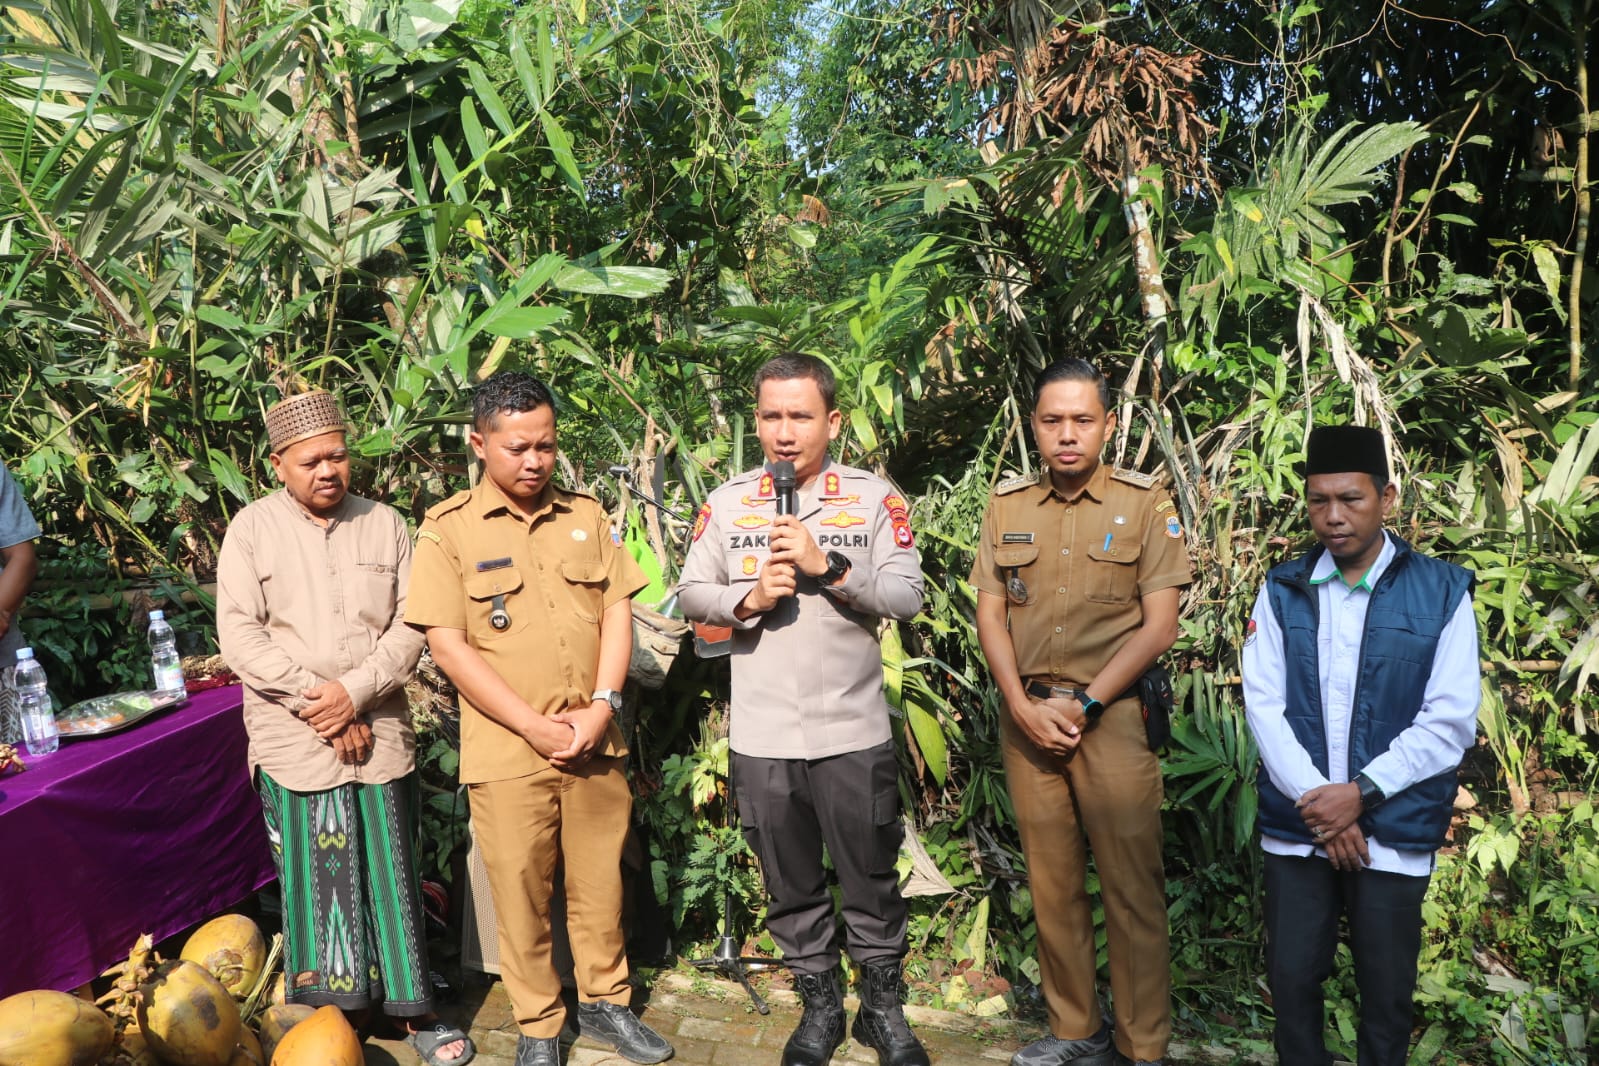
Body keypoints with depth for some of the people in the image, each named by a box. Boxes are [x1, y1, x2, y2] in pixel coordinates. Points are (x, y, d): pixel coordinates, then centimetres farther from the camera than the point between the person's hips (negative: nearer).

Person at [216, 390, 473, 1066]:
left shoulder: (385, 525, 5)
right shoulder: (252, 529, 0)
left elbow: (410, 626, 1)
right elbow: (239, 635, -6)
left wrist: (355, 692, -12)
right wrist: (317, 704, -11)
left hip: (379, 733, 1)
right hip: (294, 739, -1)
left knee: (392, 875, 6)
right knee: (316, 877, 4)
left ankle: (413, 1010, 17)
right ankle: (339, 1011, 19)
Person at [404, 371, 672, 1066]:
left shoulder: (585, 515, 7)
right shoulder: (448, 529, -5)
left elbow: (617, 613, 7)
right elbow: (448, 646, -9)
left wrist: (602, 706, -7)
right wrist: (535, 727, -13)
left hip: (595, 742, 3)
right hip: (508, 750, -3)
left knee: (600, 882, 14)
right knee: (521, 893, 8)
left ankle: (604, 1003, 33)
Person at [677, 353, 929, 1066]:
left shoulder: (874, 498, -3)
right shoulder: (726, 503, 3)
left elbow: (908, 596, -8)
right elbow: (691, 592, 4)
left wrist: (829, 565, -19)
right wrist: (749, 599, -14)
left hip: (854, 732, -2)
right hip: (761, 737, 2)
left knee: (871, 877, 10)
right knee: (790, 882, 15)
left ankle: (884, 1007, 31)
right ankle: (819, 1005, 34)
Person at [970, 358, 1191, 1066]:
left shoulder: (1145, 504, -1)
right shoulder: (1005, 505, 8)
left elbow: (1158, 625, -5)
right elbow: (990, 614, 7)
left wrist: (1084, 704, -10)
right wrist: (1023, 706, -5)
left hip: (1113, 714, -3)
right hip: (1027, 716, 3)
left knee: (1131, 882, -1)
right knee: (1051, 880, 10)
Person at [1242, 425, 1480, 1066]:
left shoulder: (1442, 594, -3)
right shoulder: (1282, 591, 3)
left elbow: (1449, 722, -8)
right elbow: (1263, 705, -2)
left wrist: (1360, 794, -14)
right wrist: (1316, 799, -13)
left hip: (1394, 830, -1)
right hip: (1295, 827, 2)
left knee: (1386, 991, 11)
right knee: (1292, 976, 10)